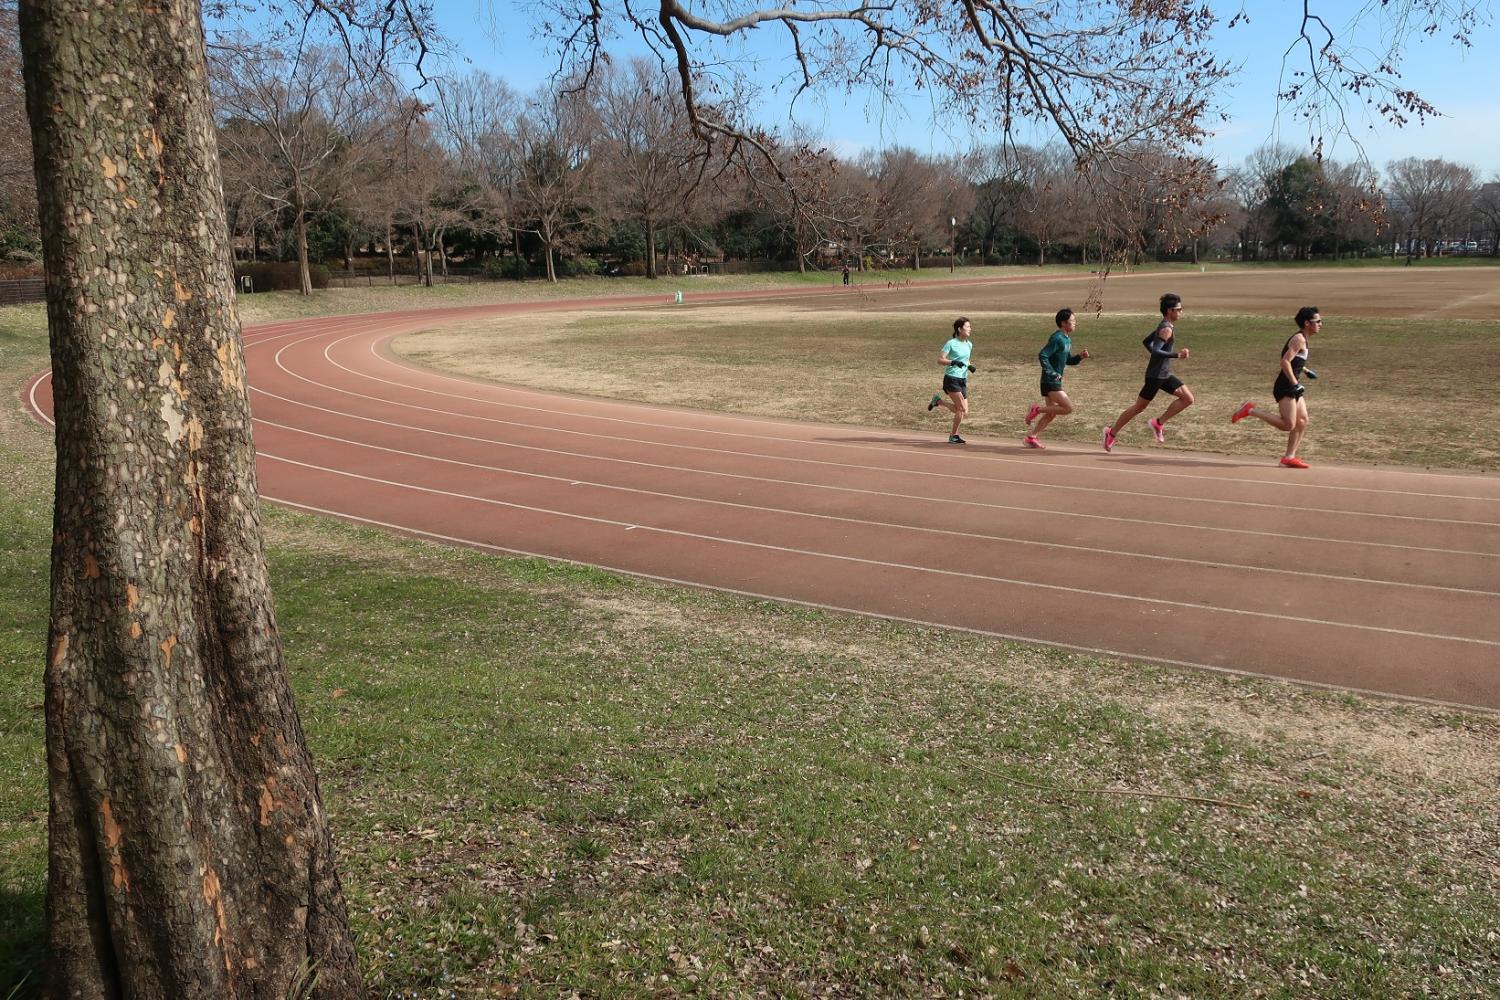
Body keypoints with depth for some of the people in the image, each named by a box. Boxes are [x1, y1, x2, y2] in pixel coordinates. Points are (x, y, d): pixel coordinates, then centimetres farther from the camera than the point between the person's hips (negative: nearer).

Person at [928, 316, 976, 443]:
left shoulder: (969, 345, 11)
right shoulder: (951, 343, -9)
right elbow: (940, 359, -11)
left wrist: (969, 367, 3)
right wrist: (953, 362, -26)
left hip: (962, 380, 7)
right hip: (951, 379, -7)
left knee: (964, 412, 3)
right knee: (962, 409, -13)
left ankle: (938, 401, 23)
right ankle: (953, 435, 3)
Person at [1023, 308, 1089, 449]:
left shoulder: (1068, 339, 14)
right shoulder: (1057, 338, -16)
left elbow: (1068, 360, 23)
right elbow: (1042, 355, -24)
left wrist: (1080, 356, 5)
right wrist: (1051, 373, -24)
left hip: (1055, 381, 10)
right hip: (1050, 382, -10)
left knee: (1051, 413, 12)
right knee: (1068, 408, -14)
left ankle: (1031, 438, 18)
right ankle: (1037, 409, -4)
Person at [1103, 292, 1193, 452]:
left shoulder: (1164, 326, 11)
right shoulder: (1167, 329, -18)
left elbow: (1146, 341, 21)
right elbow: (1156, 351, -29)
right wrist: (1177, 354, -30)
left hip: (1165, 374, 9)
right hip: (1156, 375, -9)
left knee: (1188, 398, 3)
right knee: (1139, 407, 0)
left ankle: (1159, 423, 6)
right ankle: (1112, 433, 12)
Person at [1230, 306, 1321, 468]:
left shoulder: (1301, 339, 17)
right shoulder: (1299, 339, -13)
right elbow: (1285, 362, -23)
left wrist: (1305, 371, 21)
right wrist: (1295, 383, -21)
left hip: (1292, 387, 10)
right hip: (1285, 387, -10)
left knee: (1302, 422, 6)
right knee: (1288, 425, -15)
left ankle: (1289, 457, 9)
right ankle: (1250, 411, -9)